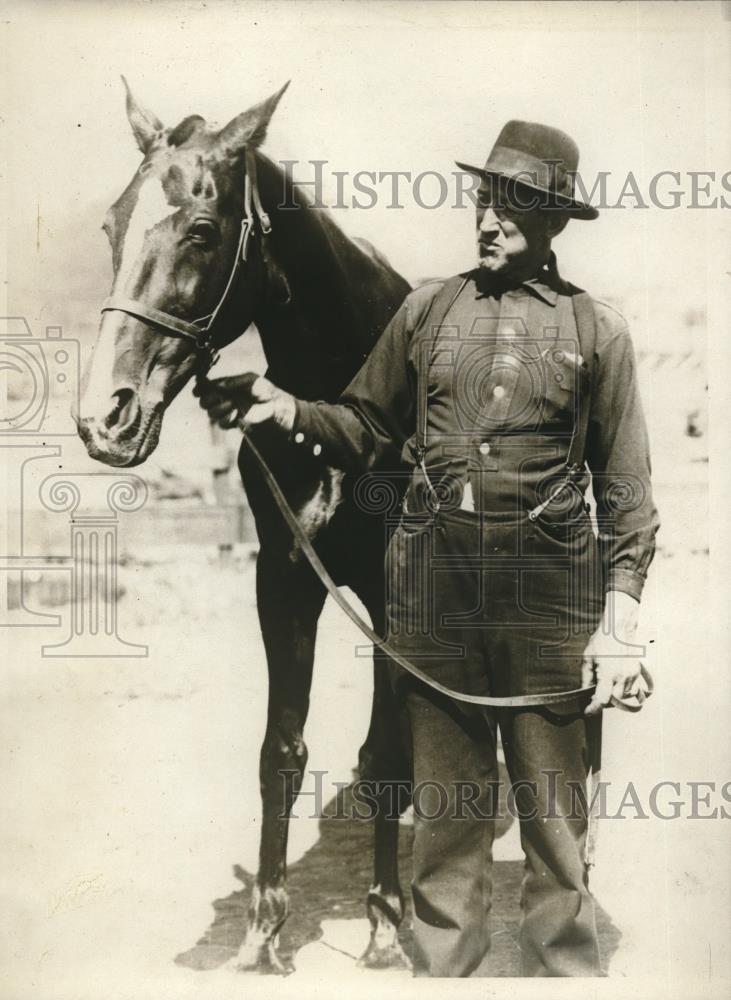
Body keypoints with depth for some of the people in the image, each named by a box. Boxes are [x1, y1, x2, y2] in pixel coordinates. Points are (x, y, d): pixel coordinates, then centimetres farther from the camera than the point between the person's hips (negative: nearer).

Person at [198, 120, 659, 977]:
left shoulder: (596, 329, 3)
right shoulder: (427, 310, 8)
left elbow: (626, 489, 3)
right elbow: (368, 432, 12)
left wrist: (620, 620, -4)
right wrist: (286, 412, -7)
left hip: (548, 585, -1)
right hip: (433, 578, 2)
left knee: (554, 811, 8)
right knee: (445, 813, 11)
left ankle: (562, 968, 24)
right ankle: (444, 968, 26)